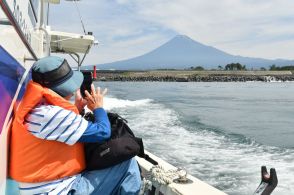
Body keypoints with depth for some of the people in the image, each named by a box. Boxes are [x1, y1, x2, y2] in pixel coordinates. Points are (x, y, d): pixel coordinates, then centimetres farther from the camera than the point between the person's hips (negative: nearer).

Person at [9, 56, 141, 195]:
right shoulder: (49, 115, -24)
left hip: (55, 184, 10)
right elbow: (102, 132, -20)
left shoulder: (38, 107, 7)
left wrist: (77, 109, 10)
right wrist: (98, 108, -1)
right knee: (128, 165, -10)